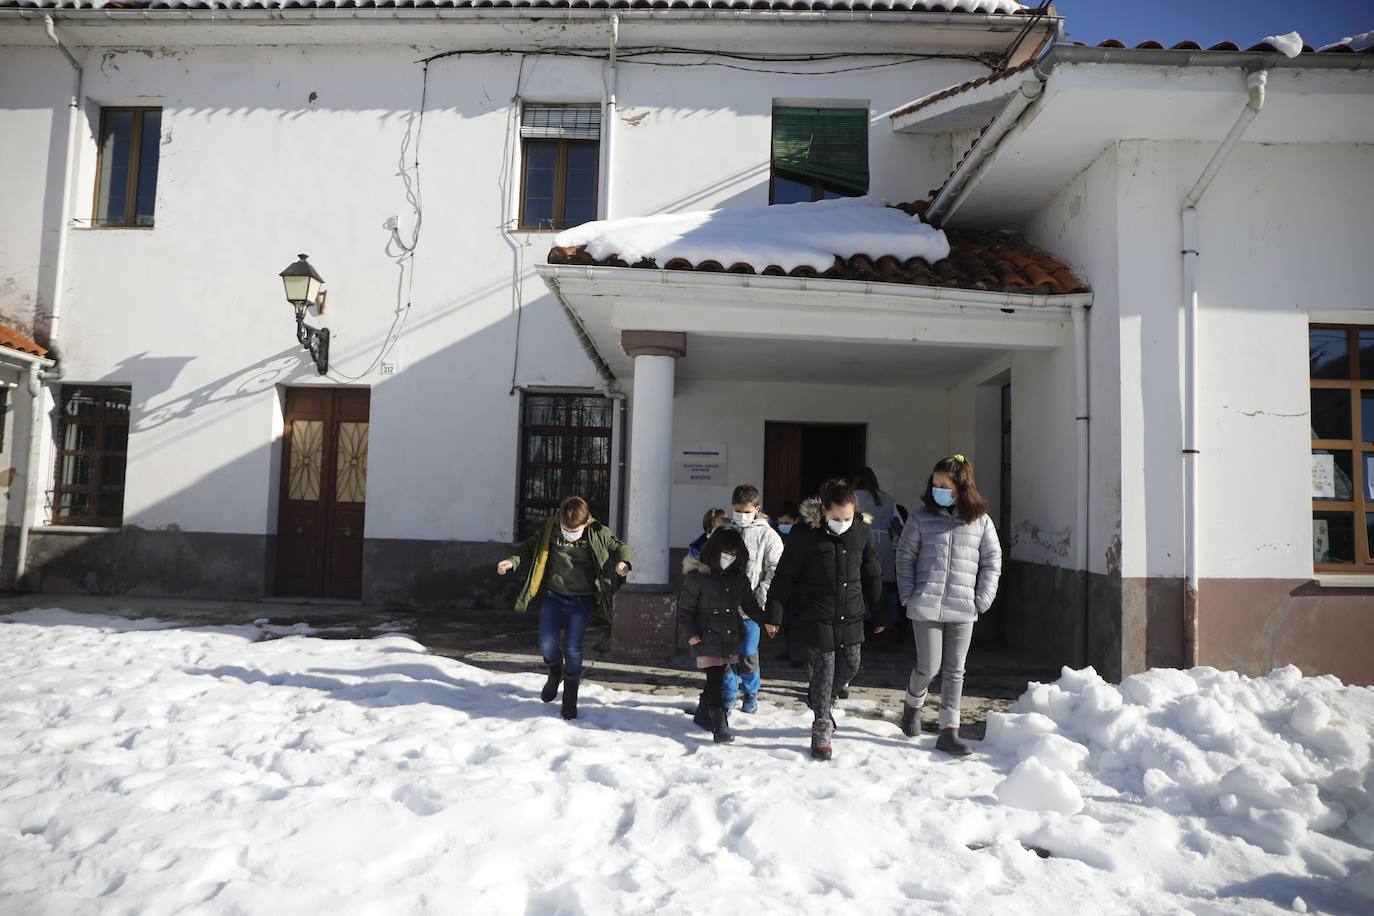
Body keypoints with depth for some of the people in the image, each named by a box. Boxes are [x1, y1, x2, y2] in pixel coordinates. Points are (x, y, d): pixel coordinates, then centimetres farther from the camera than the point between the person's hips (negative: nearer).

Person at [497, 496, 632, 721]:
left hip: (580, 601, -1)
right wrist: (513, 561, -13)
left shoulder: (598, 534, -12)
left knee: (572, 649, -2)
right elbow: (530, 547, 5)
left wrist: (622, 562, -21)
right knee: (547, 645, -6)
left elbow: (620, 547, 1)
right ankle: (555, 674, 30)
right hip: (552, 596, 2)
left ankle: (570, 699, 19)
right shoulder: (549, 529, -9)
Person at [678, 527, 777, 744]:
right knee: (715, 681, -12)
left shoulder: (739, 577, 9)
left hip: (730, 638, 6)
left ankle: (703, 716, 35)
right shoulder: (697, 575, -8)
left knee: (716, 680, 15)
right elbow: (685, 608, -5)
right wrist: (690, 634, -13)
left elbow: (749, 604, 16)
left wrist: (766, 621, 3)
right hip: (707, 638, -6)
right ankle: (721, 728, -11)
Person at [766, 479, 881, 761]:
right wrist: (774, 613, -8)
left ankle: (820, 696, 42)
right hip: (816, 617, -5)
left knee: (850, 665, 12)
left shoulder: (862, 533, -1)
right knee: (823, 667, -2)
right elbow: (785, 576, -8)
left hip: (850, 616, 5)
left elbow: (872, 576, 11)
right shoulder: (805, 533, -14)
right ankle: (822, 727, 15)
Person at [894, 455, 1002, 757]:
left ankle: (949, 731, 14)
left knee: (954, 671, 6)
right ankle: (913, 704, 31)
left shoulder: (980, 520, 3)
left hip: (963, 609, 2)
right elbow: (905, 557, 4)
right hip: (926, 606, -1)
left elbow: (992, 561, 8)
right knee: (928, 667, 1)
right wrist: (909, 596, -3)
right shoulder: (921, 517, 0)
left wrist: (982, 600, -1)